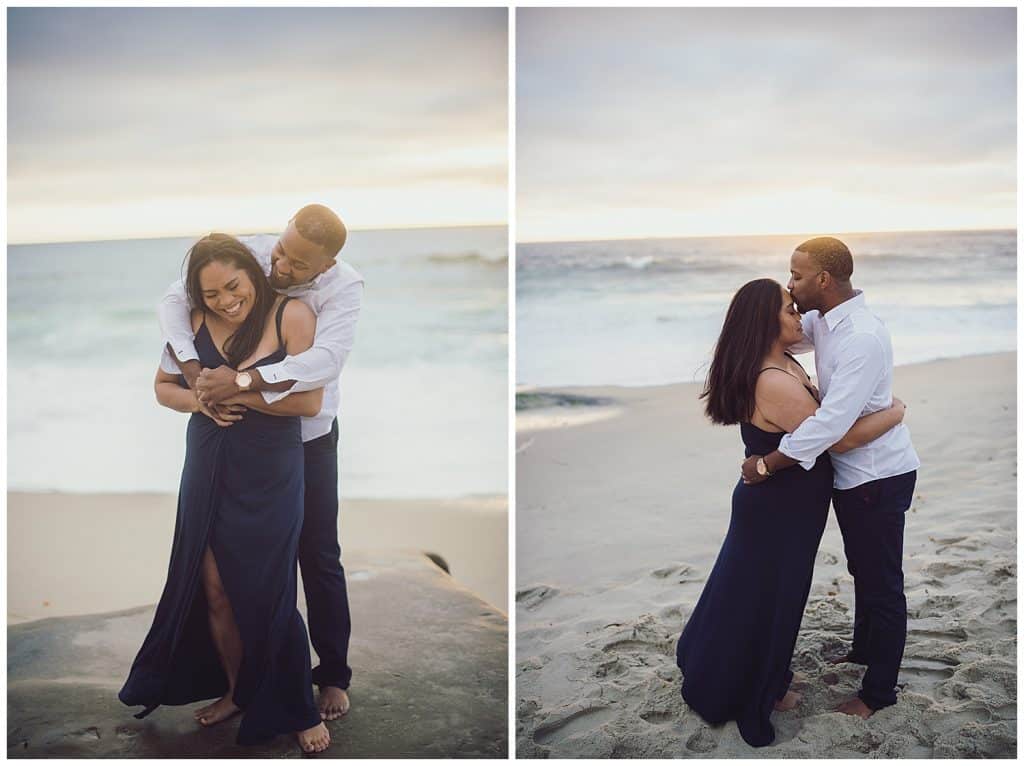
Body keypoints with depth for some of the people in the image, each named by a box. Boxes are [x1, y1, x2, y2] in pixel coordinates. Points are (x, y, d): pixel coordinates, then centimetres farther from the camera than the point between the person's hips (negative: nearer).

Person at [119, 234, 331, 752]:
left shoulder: (291, 315, -11)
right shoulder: (195, 321, 2)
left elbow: (311, 400, -16)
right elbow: (163, 387, 13)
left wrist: (238, 390, -18)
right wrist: (197, 400, -9)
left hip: (269, 474, -4)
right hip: (209, 470, 4)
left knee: (266, 593, 1)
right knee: (214, 589, 10)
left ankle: (299, 710, 21)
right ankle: (237, 691, 34)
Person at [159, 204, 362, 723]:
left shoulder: (344, 287, -22)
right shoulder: (248, 254, -15)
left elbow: (325, 360, -36)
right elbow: (175, 299, -15)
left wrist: (242, 381, -43)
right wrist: (195, 373, -31)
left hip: (309, 437, -2)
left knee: (318, 556, 5)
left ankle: (333, 674, 21)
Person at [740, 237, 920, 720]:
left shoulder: (863, 338, -28)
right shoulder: (822, 321, 0)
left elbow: (831, 421, -32)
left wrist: (767, 463, -25)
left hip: (878, 476, -9)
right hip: (851, 473, 9)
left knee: (882, 585, 6)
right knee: (863, 572, 27)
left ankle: (878, 692, 21)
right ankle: (864, 649, 47)